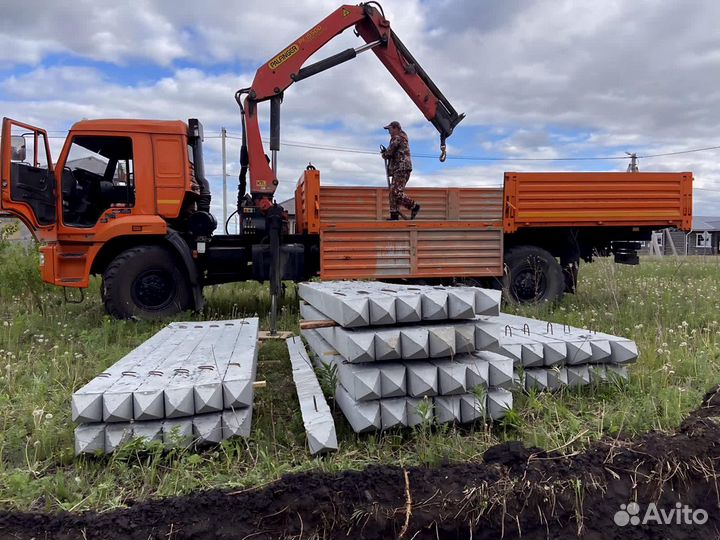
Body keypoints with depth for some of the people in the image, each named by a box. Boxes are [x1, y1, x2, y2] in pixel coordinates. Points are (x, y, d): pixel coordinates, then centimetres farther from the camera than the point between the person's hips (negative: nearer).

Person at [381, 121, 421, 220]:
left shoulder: (397, 138, -8)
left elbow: (389, 152, -12)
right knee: (393, 192, 8)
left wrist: (384, 155, 9)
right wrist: (387, 153, 13)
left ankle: (414, 206, -9)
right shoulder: (403, 138, 24)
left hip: (401, 168, -11)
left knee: (396, 192, -15)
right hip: (400, 170, 11)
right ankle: (394, 215, 6)